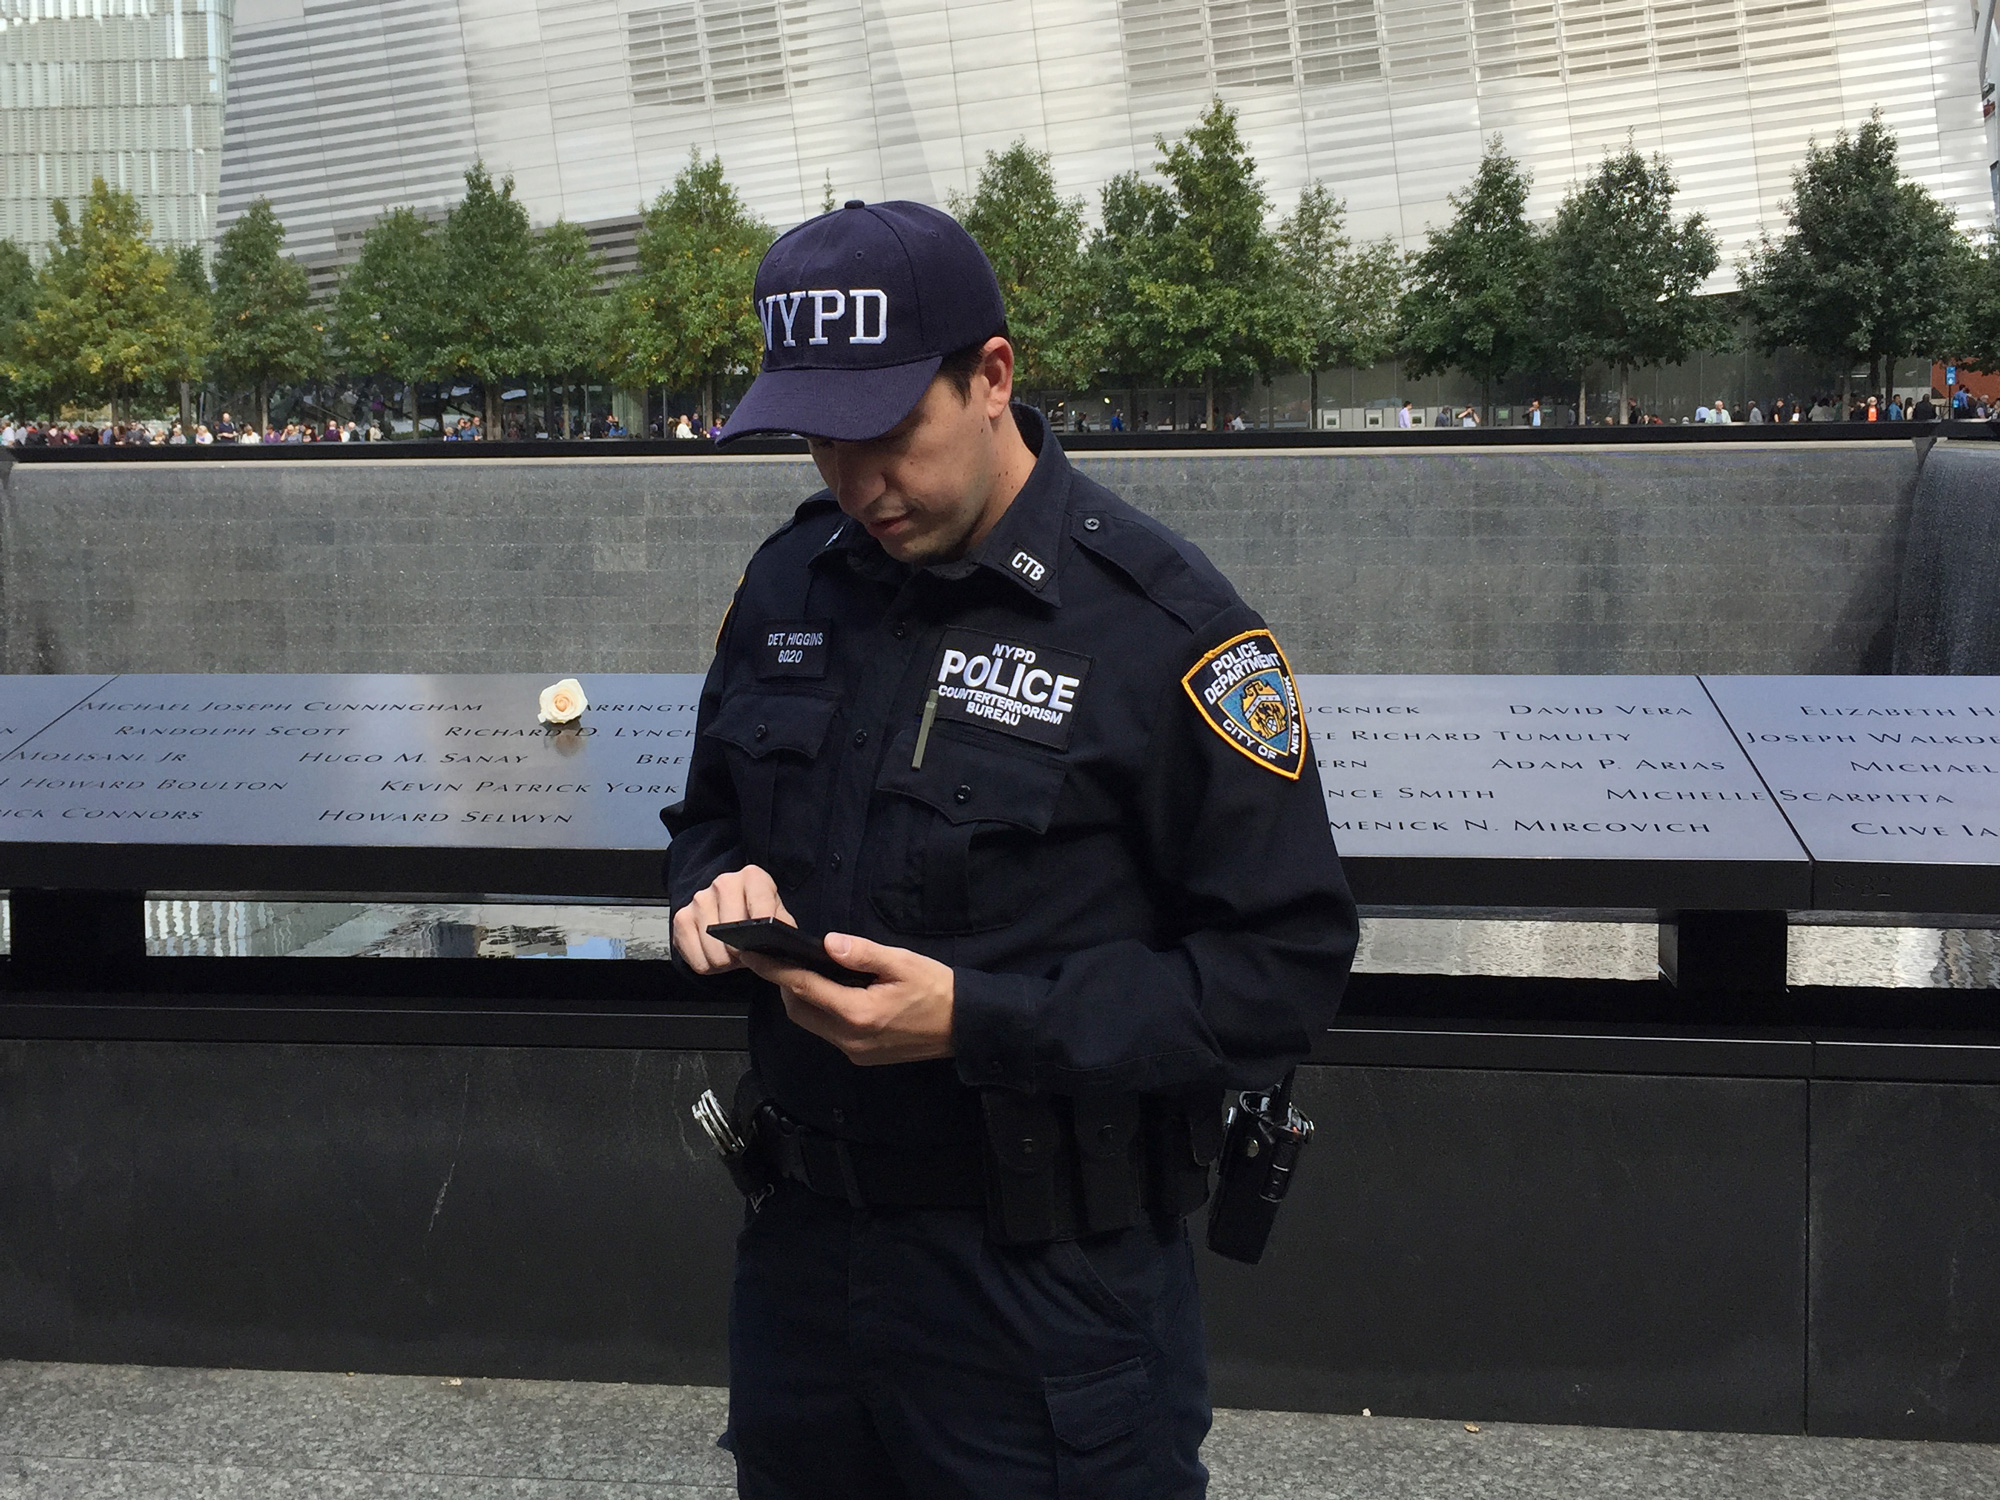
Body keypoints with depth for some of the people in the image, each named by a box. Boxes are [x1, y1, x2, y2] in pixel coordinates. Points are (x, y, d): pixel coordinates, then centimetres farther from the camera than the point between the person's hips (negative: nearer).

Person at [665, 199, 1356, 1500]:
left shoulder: (1162, 623, -16)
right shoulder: (792, 581, 3)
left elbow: (1284, 967, -16)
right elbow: (713, 818, 18)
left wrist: (979, 1023, -24)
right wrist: (720, 886, -6)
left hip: (1050, 1292, -5)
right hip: (801, 1245, 6)